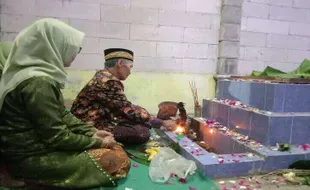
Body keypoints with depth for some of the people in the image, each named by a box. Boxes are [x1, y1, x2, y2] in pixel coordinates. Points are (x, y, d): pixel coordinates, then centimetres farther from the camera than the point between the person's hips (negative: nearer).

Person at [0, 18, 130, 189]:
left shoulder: (41, 74, 5)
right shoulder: (38, 82, -26)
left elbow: (62, 115, 10)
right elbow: (57, 137, -24)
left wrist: (92, 132, 1)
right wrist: (98, 142, -12)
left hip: (41, 144, 9)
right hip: (33, 157, -9)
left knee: (114, 149, 7)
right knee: (118, 159, -9)